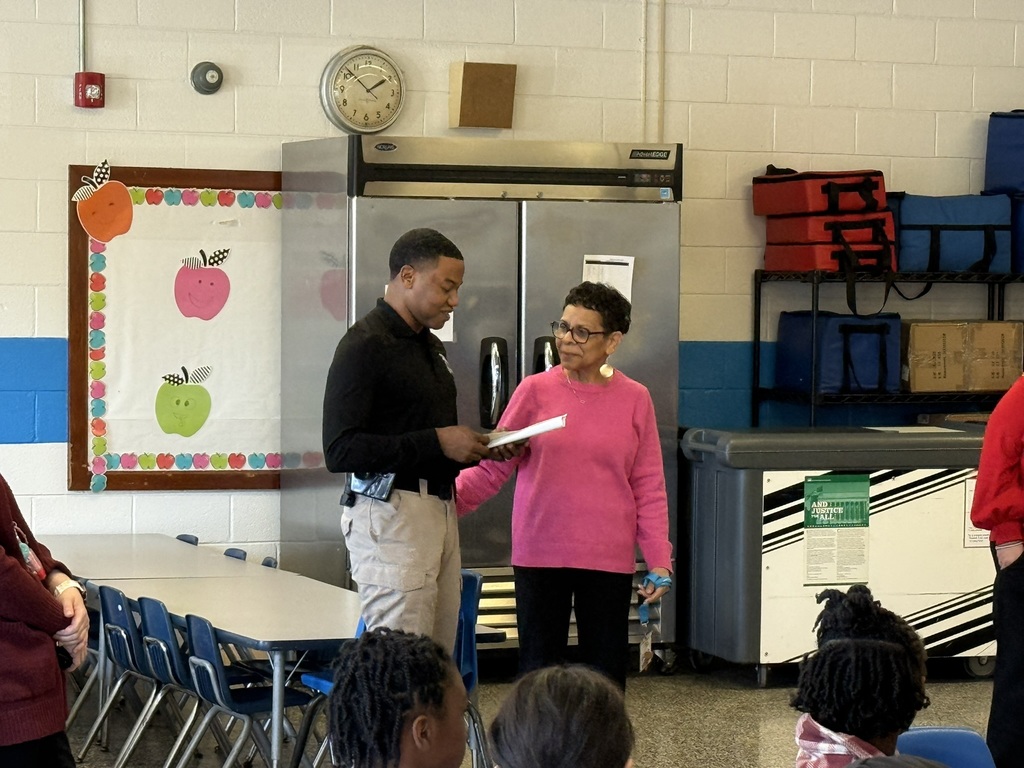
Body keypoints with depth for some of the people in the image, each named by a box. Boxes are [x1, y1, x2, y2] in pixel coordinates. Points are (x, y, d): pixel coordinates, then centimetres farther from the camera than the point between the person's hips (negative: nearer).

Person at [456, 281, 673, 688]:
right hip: (540, 557, 0)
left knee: (605, 675, 5)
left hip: (609, 560, 1)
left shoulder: (634, 399, 3)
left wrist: (659, 560, 1)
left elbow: (648, 487, 5)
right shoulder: (535, 391, 0)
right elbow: (492, 466, 2)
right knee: (539, 670, 5)